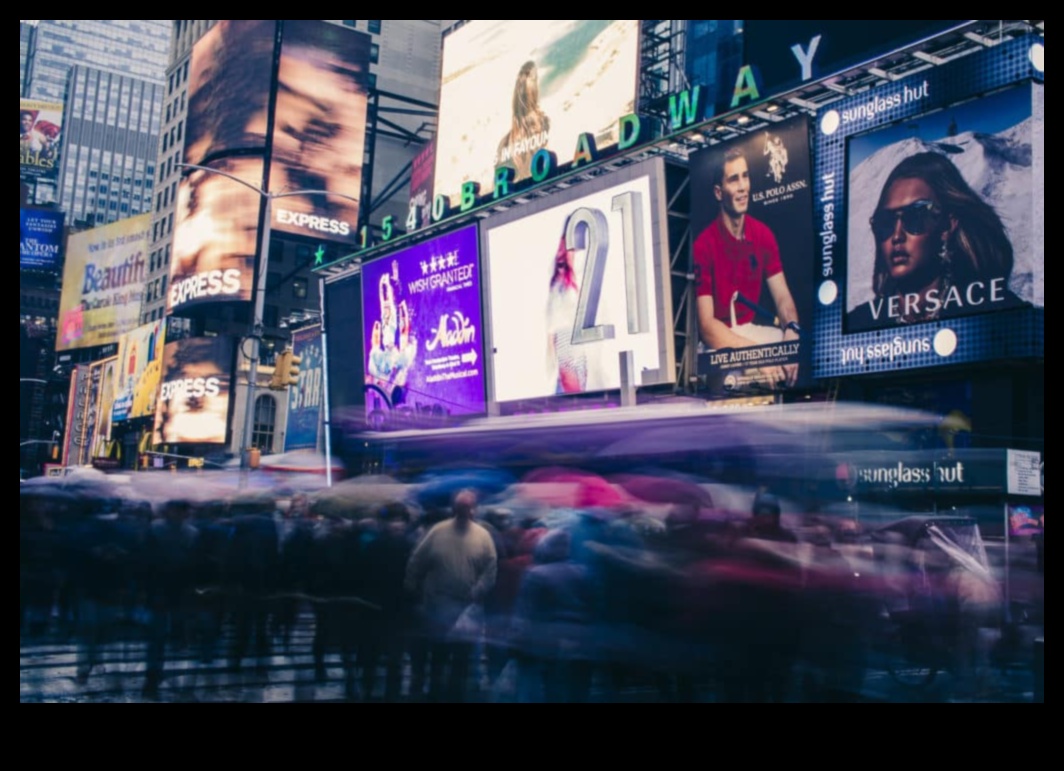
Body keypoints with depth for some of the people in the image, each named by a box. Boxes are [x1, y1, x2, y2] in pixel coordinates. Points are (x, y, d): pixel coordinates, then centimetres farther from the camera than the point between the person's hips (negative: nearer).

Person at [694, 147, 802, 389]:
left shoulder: (763, 234, 4)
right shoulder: (704, 244, -14)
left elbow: (782, 297, 2)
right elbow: (707, 326, -19)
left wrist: (792, 330, -21)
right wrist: (756, 352, -31)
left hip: (752, 330, 6)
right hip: (720, 342, -6)